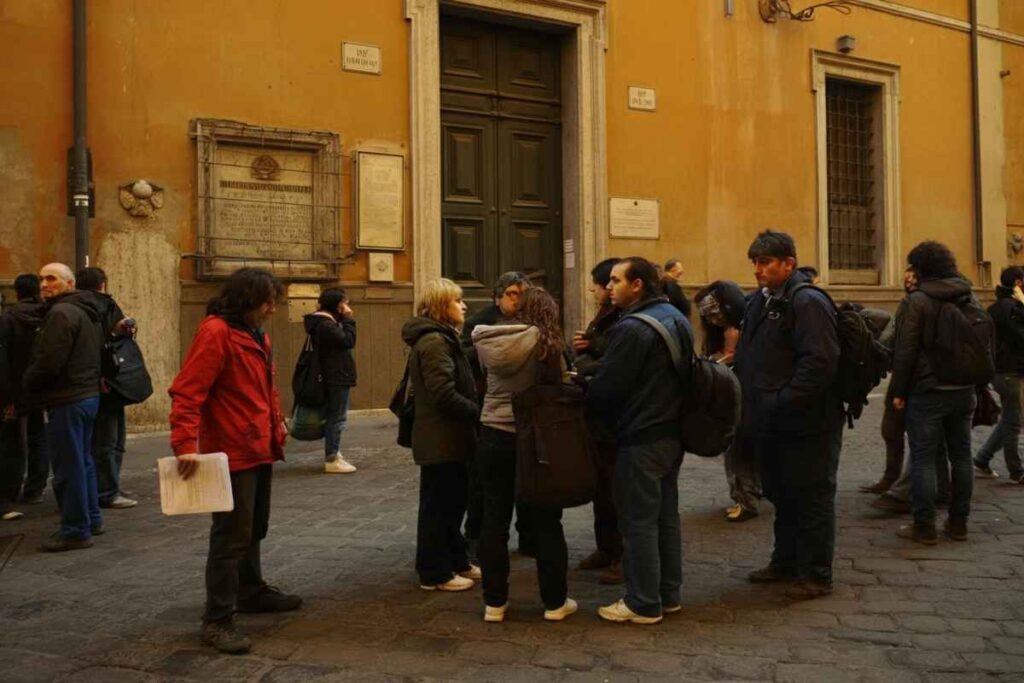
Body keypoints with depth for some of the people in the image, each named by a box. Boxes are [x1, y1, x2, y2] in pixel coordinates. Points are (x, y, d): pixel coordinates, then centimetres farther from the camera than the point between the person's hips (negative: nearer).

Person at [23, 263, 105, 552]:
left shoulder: (61, 313, -16)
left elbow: (48, 363, -21)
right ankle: (91, 519, 26)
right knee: (82, 461, 18)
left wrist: (27, 384, -3)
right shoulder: (86, 312, 15)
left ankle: (75, 531, 0)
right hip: (88, 394, 10)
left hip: (67, 400, -10)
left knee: (68, 466, -5)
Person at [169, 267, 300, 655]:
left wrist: (276, 426, 20)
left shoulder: (257, 334, 12)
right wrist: (186, 444, -31)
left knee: (254, 529, 22)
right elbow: (186, 392, -24)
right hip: (232, 453, -9)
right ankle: (217, 620, 7)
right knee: (231, 537, -3)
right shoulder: (215, 333, -17)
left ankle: (251, 592, 39)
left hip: (260, 450, 10)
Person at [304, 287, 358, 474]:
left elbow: (340, 343, 15)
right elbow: (348, 341, -21)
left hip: (336, 376, 11)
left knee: (334, 417, 16)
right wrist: (348, 319, -15)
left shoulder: (327, 322, 14)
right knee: (337, 417, -7)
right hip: (337, 377, -11)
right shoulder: (326, 325, -19)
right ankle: (331, 460, -3)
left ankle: (333, 454, 25)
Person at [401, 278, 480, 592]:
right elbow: (445, 395, -26)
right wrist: (479, 412, -15)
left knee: (452, 502, 19)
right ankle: (435, 573, 12)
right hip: (441, 440, -10)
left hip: (446, 437, 10)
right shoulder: (434, 342, -18)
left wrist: (474, 412, 7)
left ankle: (456, 561, 31)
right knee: (438, 505, 1)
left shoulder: (440, 338, 15)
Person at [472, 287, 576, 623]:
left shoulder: (488, 340, 1)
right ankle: (555, 602, 16)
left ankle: (494, 602, 16)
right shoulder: (545, 342, -10)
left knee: (494, 519, 10)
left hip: (493, 435, 4)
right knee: (545, 521, 8)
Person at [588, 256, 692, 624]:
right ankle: (669, 593, 28)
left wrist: (583, 395, 2)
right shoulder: (676, 318, 9)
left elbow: (606, 388, -20)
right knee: (666, 515, 17)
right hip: (673, 434, 9)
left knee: (638, 521, 1)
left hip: (641, 439, -9)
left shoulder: (631, 328, -20)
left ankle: (643, 604, 10)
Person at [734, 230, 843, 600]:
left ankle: (816, 575, 15)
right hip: (771, 424, 9)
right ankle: (785, 562, 33)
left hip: (806, 424, -9)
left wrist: (783, 403, -23)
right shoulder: (759, 303, 14)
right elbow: (747, 360, 20)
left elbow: (819, 362, -24)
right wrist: (751, 406, 10)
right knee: (782, 496, 19)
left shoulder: (808, 302, -15)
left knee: (812, 498, 3)